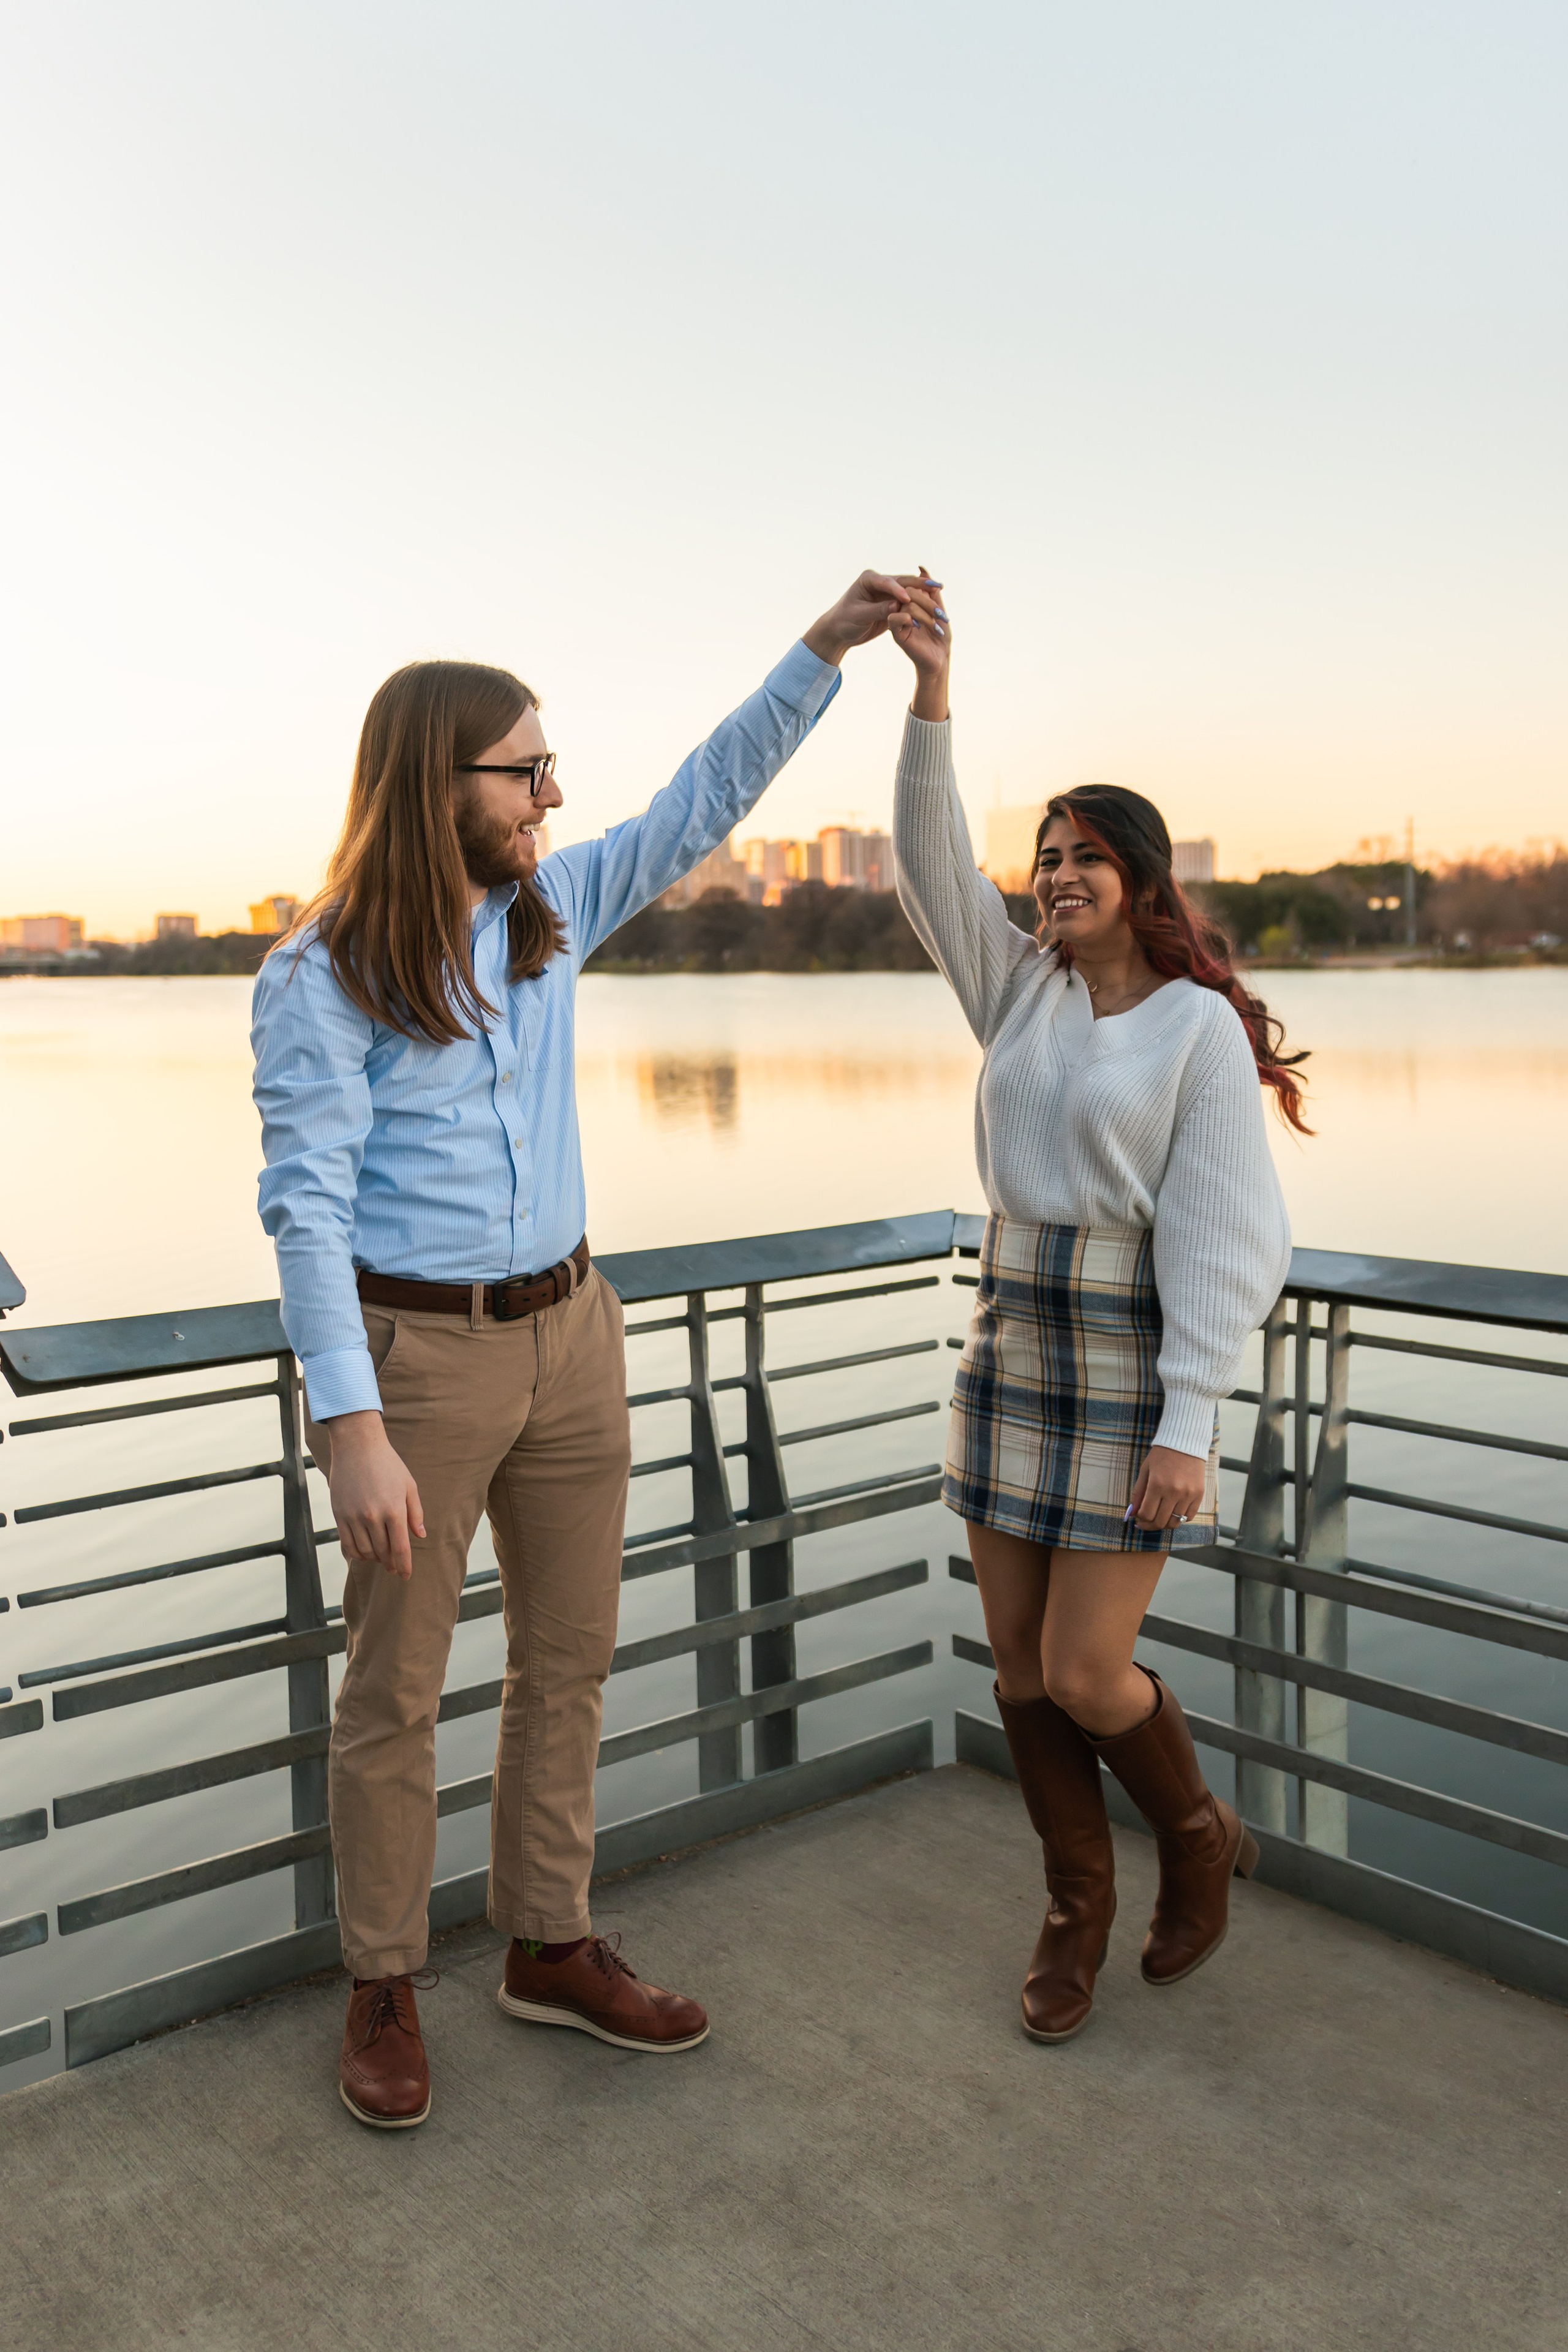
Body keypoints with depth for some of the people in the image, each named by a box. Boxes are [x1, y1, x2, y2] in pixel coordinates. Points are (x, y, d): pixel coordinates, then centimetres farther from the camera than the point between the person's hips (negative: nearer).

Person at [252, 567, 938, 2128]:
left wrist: (824, 647, 2)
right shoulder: (319, 976, -14)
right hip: (414, 1354, -6)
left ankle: (549, 1949, 33)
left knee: (569, 1657, 15)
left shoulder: (545, 913, 3)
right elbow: (305, 1208, -17)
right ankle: (383, 1989, 29)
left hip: (568, 1333, 6)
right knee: (395, 1691, 8)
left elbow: (702, 805, 8)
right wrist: (352, 1429, -22)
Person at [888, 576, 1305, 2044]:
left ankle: (1200, 1839, 28)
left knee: (1085, 1673, -4)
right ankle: (1077, 1908, 29)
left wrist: (1186, 1424, -18)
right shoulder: (1019, 989, 6)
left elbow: (1224, 1238, -13)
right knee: (1020, 1662, 9)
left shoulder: (1201, 1028, -9)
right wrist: (930, 689, -16)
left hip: (1134, 1369, -5)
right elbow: (930, 863, -5)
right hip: (1011, 1344, 6)